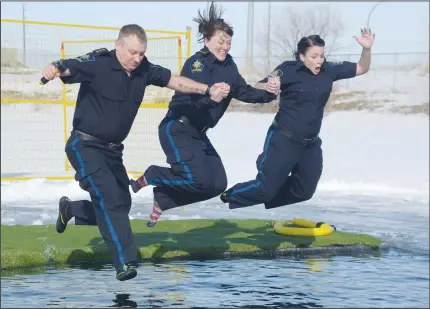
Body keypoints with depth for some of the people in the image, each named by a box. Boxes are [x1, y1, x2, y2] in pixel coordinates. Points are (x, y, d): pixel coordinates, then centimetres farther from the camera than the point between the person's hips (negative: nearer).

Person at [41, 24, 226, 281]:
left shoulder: (143, 69, -2)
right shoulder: (98, 64, -21)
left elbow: (175, 81, 7)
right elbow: (67, 68, -35)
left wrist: (207, 90, -2)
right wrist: (54, 70, -58)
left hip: (112, 150, 7)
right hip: (85, 146, -7)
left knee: (122, 203, 13)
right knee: (108, 198, -21)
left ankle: (70, 209, 36)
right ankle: (125, 262, -21)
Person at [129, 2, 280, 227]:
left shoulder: (228, 67, 7)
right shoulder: (195, 63, -17)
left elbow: (244, 92, 5)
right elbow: (193, 95, -30)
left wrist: (268, 93, -12)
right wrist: (212, 96, -50)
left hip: (197, 133, 9)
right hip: (176, 129, -9)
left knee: (217, 184, 3)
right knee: (199, 180, -21)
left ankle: (162, 200, 15)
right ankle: (150, 177, 1)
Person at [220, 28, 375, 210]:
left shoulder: (328, 70, -1)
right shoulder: (289, 70, -15)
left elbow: (362, 69, 6)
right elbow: (258, 89, -17)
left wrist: (366, 49, -12)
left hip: (310, 144, 6)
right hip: (283, 140, -6)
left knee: (303, 192, 14)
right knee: (266, 189, -7)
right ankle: (232, 197, 19)